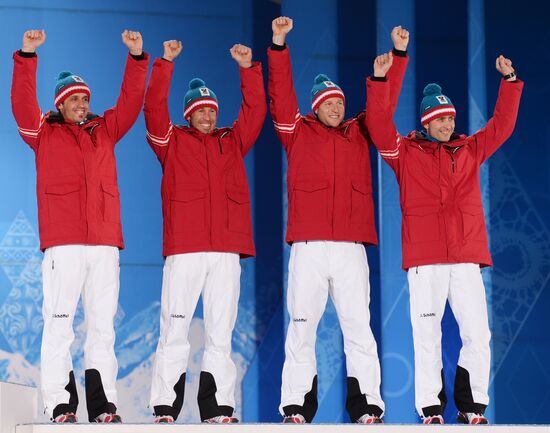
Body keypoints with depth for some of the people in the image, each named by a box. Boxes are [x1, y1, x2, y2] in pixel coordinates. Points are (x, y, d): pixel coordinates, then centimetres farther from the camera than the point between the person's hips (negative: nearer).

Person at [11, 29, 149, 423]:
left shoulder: (104, 131, 20)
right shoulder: (45, 133, 12)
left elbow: (131, 101, 15)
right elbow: (23, 103, -2)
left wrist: (137, 58, 4)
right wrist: (27, 57, -13)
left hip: (105, 244, 3)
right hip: (63, 244, -3)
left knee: (103, 327, 2)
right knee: (59, 325, -7)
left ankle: (103, 405, 3)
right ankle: (60, 405, -8)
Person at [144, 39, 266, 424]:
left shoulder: (232, 142, 20)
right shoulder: (173, 141, 13)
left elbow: (255, 111, 14)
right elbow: (154, 109, 1)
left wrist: (248, 69, 4)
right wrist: (165, 65, -6)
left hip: (226, 251, 3)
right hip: (183, 249, -3)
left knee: (221, 334, 3)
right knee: (175, 329, -6)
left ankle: (218, 408, 4)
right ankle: (165, 409, -6)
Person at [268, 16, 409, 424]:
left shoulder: (358, 134, 18)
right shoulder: (299, 133, 12)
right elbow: (281, 95, 3)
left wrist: (398, 54, 8)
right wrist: (279, 46, -7)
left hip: (351, 248, 2)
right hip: (308, 248, -1)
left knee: (359, 326, -1)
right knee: (302, 326, -1)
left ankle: (367, 406, 0)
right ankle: (297, 406, 1)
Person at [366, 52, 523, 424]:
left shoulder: (469, 150, 17)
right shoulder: (406, 152, 8)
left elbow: (502, 125, 15)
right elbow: (379, 126, -2)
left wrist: (509, 82, 8)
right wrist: (380, 82, -11)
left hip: (466, 257, 3)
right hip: (424, 258, -2)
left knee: (478, 335, -2)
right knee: (427, 336, -2)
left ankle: (472, 407, 7)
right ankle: (431, 409, 3)